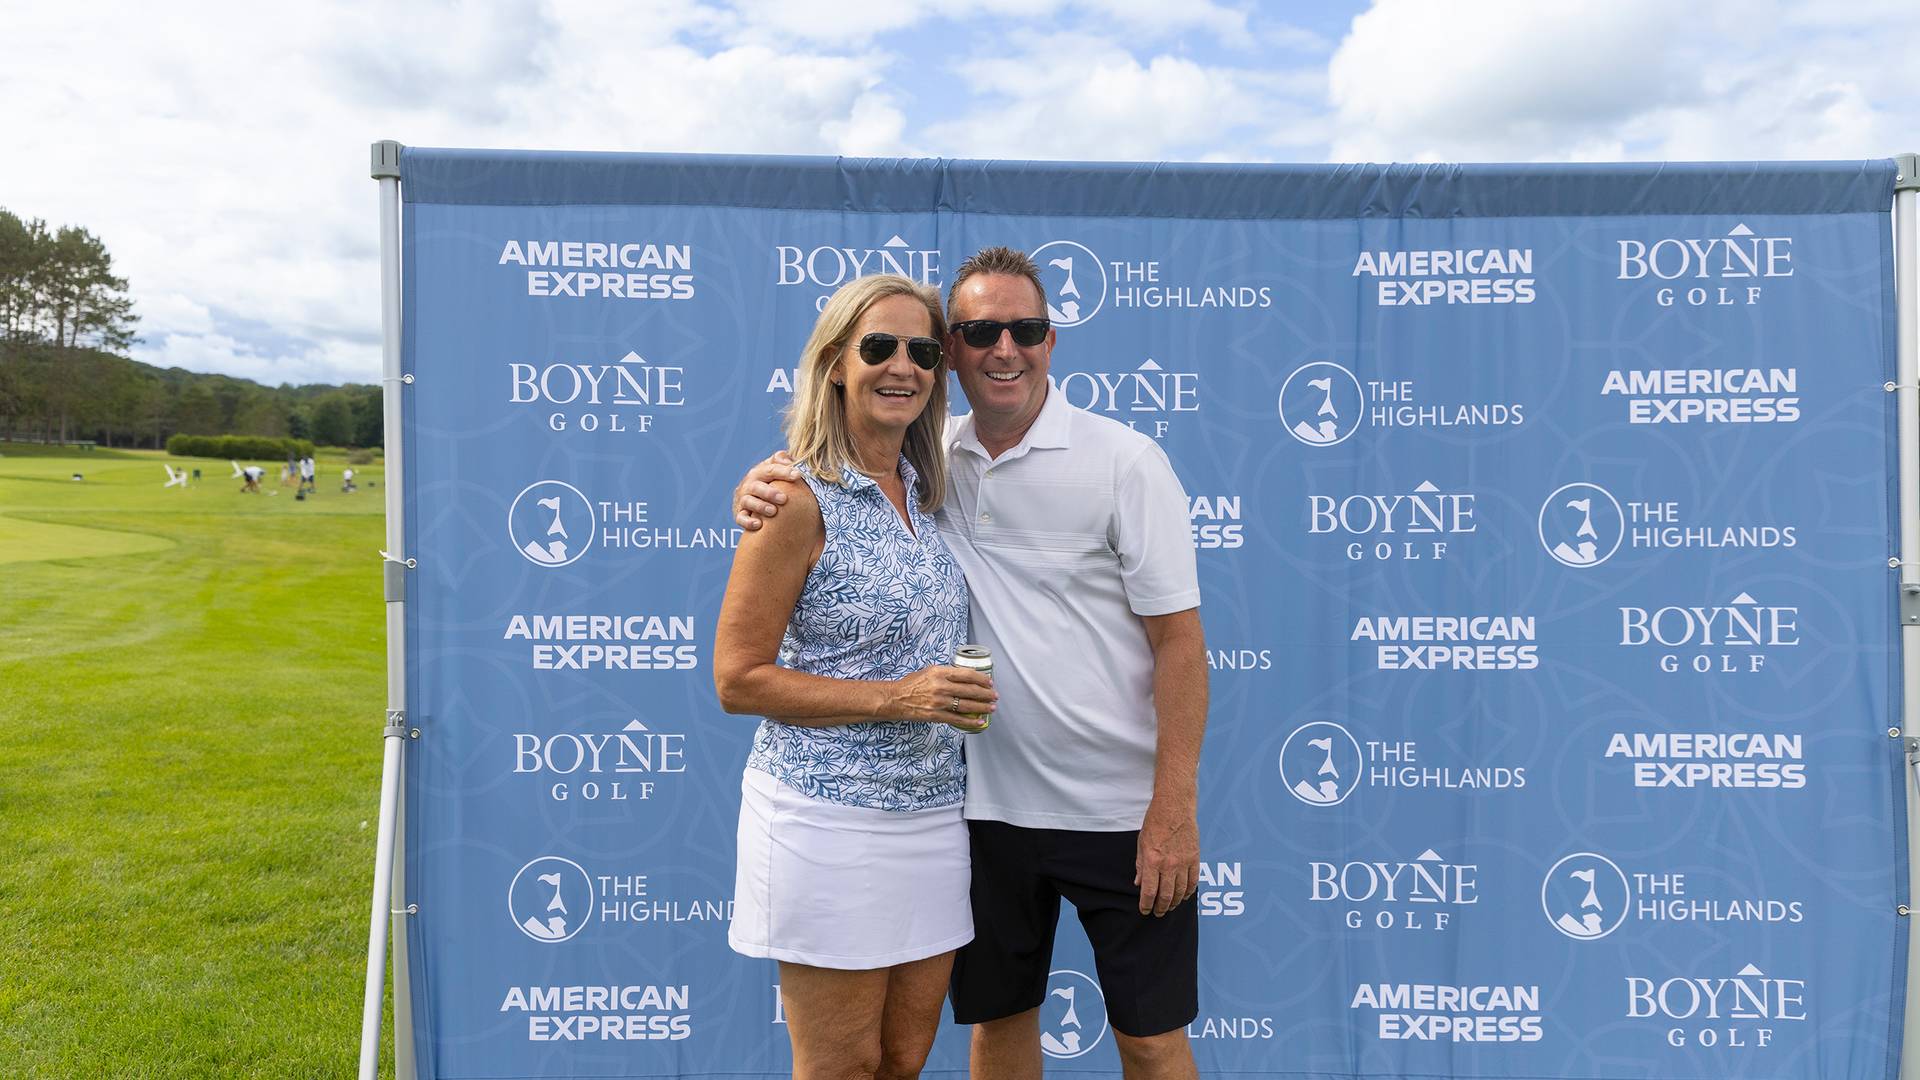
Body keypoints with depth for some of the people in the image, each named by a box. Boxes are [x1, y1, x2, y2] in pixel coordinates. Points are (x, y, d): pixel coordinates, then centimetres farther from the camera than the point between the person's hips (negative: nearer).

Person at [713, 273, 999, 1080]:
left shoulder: (922, 490, 8)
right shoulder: (800, 499, -14)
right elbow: (738, 679, -14)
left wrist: (962, 696, 5)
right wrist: (895, 698, -21)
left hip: (932, 816, 7)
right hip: (829, 823, -6)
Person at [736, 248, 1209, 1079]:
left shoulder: (1125, 462, -10)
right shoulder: (931, 458, 2)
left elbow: (1178, 640, -11)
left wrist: (1175, 810, -14)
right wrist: (761, 483, -14)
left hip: (1118, 812, -3)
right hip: (985, 801, 4)